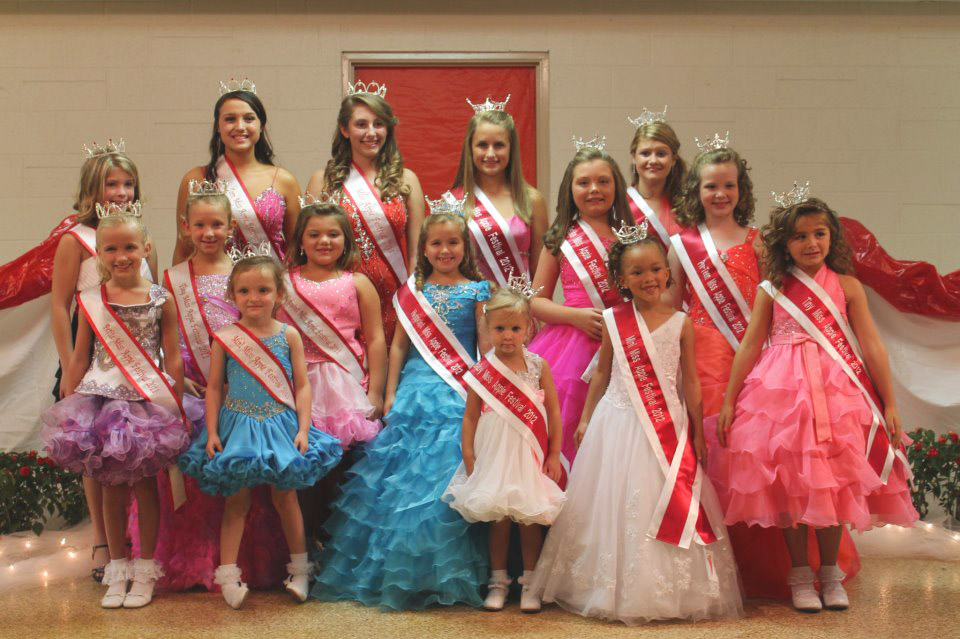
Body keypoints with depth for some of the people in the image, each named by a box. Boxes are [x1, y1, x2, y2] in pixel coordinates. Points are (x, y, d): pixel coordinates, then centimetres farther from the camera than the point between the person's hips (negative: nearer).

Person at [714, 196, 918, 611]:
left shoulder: (847, 286, 2)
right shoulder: (772, 291, 2)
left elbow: (871, 346, 1)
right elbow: (749, 347, 5)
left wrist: (890, 404, -1)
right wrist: (729, 402, 3)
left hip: (836, 391, 0)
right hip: (783, 391, 0)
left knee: (833, 481, 4)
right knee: (790, 483, 1)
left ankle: (830, 573, 19)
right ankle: (800, 574, 15)